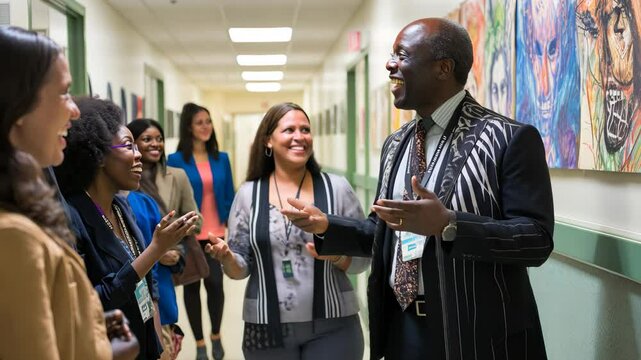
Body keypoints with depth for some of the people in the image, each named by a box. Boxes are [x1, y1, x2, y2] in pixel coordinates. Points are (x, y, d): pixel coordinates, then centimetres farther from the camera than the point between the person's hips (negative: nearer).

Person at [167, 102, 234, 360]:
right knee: (192, 286, 8)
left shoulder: (221, 158, 6)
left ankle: (216, 335, 22)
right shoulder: (176, 160, -5)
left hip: (216, 233, 2)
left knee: (215, 282, -4)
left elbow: (229, 197, 9)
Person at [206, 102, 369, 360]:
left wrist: (336, 254, -18)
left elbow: (362, 259, 1)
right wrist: (226, 257, -17)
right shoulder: (248, 194, 1)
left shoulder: (337, 188, -1)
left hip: (333, 326, -1)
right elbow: (241, 269, 3)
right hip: (267, 329, 1)